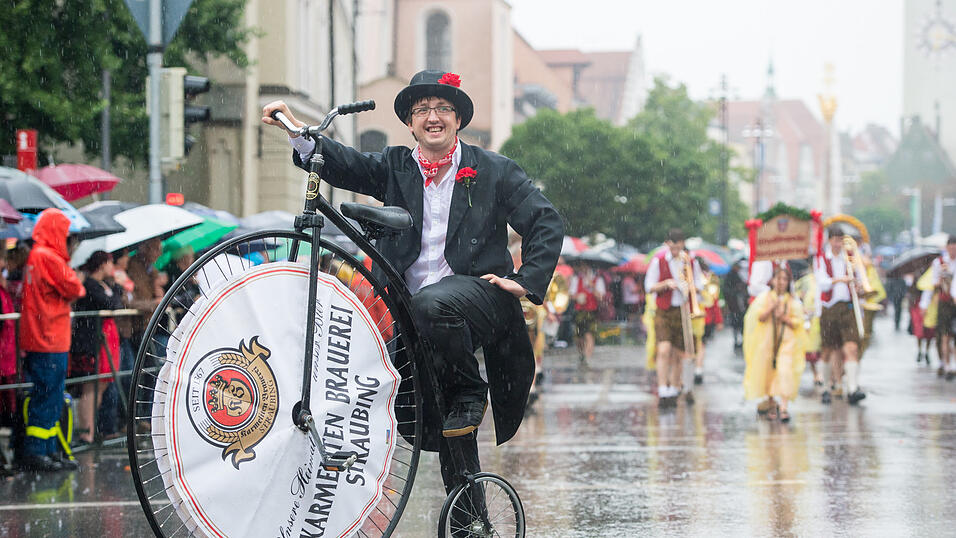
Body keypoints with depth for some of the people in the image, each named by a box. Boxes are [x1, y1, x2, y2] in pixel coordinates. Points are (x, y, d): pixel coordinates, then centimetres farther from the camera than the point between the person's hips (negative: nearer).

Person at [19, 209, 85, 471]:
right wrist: (79, 286, 8)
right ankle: (34, 452, -5)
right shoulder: (49, 258, -15)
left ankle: (48, 450, 18)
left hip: (36, 340, 9)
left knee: (49, 398, 13)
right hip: (50, 340, -9)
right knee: (48, 397, -6)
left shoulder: (33, 256, 14)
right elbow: (73, 289, -13)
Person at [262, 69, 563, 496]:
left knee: (431, 303, -37)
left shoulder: (493, 171, 6)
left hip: (478, 292, -3)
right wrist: (295, 129, -18)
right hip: (415, 315, 3)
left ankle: (470, 393, -13)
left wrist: (525, 281, -7)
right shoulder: (394, 168, 13)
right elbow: (345, 165, -3)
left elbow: (547, 224, 5)